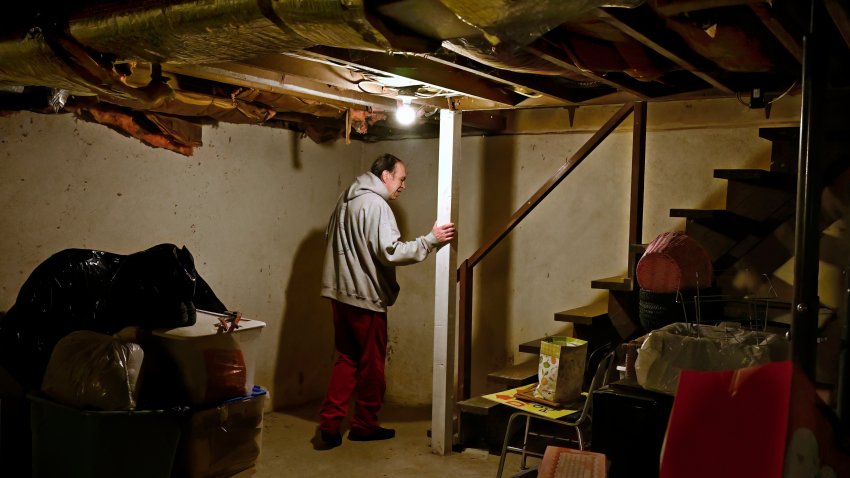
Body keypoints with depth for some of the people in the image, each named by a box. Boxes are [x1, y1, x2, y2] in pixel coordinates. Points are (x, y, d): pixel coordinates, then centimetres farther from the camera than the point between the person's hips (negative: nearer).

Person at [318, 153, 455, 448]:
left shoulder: (348, 199, 13)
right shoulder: (375, 204, -17)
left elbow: (330, 238, 22)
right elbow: (391, 252, -25)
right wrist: (431, 240, -20)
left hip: (341, 293, 9)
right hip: (366, 295, -9)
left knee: (347, 358, 14)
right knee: (371, 364, 6)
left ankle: (330, 422, 10)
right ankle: (365, 424, 19)